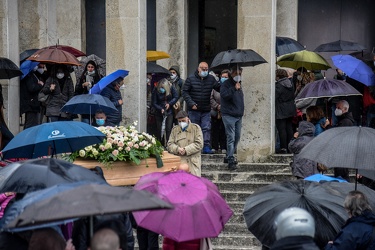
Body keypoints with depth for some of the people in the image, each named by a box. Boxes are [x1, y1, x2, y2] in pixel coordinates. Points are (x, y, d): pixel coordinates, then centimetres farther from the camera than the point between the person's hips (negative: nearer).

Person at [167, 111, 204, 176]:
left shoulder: (196, 128, 6)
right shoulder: (174, 129, 16)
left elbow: (199, 144, -3)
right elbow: (169, 144, 10)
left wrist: (186, 150, -13)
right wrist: (177, 149, -12)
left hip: (193, 162, -2)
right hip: (178, 161, 2)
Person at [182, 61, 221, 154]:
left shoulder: (211, 79, 6)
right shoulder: (191, 79, -2)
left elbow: (219, 88, 8)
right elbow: (184, 92, -3)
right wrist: (191, 103, -13)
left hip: (206, 110, 2)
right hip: (194, 110, -2)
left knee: (207, 128, -6)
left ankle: (206, 147, -8)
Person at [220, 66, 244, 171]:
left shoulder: (239, 84, 18)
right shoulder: (226, 84, -6)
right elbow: (225, 95, -23)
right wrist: (234, 89, -27)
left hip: (238, 115, 8)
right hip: (229, 115, -8)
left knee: (237, 137, 11)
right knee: (231, 137, -13)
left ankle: (229, 156, 24)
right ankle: (231, 160, -14)